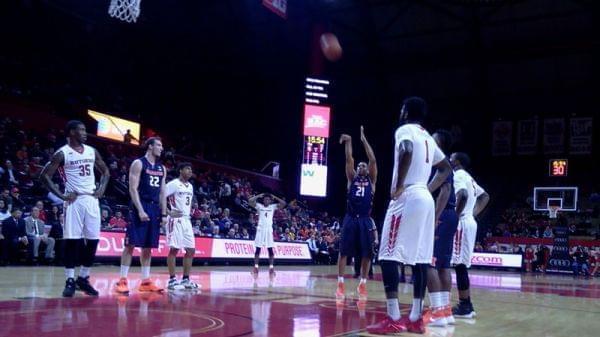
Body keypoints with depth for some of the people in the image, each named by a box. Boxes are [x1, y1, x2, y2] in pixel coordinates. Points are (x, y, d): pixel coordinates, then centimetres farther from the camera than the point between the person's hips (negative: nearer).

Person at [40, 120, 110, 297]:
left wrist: (101, 189, 7)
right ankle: (70, 281, 2)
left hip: (92, 200, 5)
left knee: (93, 241, 4)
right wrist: (61, 195, -11)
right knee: (72, 241, -5)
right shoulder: (62, 153, -5)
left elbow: (105, 171, 22)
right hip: (74, 201, -5)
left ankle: (83, 279, 16)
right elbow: (45, 176, -6)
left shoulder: (92, 151, 10)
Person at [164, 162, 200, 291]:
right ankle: (172, 280, -3)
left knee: (191, 250, 5)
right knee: (174, 249, -8)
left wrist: (190, 212, 14)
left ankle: (185, 279, 12)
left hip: (186, 220, 8)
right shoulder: (173, 184, -9)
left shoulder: (190, 186, 16)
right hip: (176, 219, -8)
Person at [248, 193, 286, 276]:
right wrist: (258, 196, -4)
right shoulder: (259, 206, 5)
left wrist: (274, 197, 0)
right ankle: (256, 267, 1)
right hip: (260, 229, -1)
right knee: (258, 249, -1)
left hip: (269, 229, 1)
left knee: (270, 249, -1)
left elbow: (283, 203, -2)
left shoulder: (273, 207, 9)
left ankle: (271, 267, 2)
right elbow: (250, 201, -9)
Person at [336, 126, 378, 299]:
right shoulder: (352, 178, 13)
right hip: (350, 218, 0)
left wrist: (363, 139, 1)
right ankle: (340, 284, 3)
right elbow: (349, 160, 1)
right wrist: (348, 142, -5)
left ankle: (363, 284, 14)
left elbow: (373, 160, 1)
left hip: (365, 220, 0)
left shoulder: (371, 180, 11)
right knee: (344, 251, -2)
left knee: (366, 254, 2)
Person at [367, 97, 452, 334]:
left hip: (407, 198, -9)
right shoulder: (428, 137, 21)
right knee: (420, 259, 8)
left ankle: (393, 319, -12)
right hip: (425, 199, 9)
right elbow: (446, 168, 29)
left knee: (388, 257, -8)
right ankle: (416, 318, 11)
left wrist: (399, 185, -20)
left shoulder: (405, 129, -4)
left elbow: (407, 151, -27)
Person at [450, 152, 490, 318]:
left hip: (461, 224, -10)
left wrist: (454, 216, -20)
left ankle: (464, 306, -7)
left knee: (459, 265, -8)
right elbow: (485, 196, 28)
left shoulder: (458, 175, -10)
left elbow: (463, 195, -27)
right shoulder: (469, 178, 21)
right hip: (469, 222, 10)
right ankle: (466, 305, 16)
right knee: (462, 265, 12)